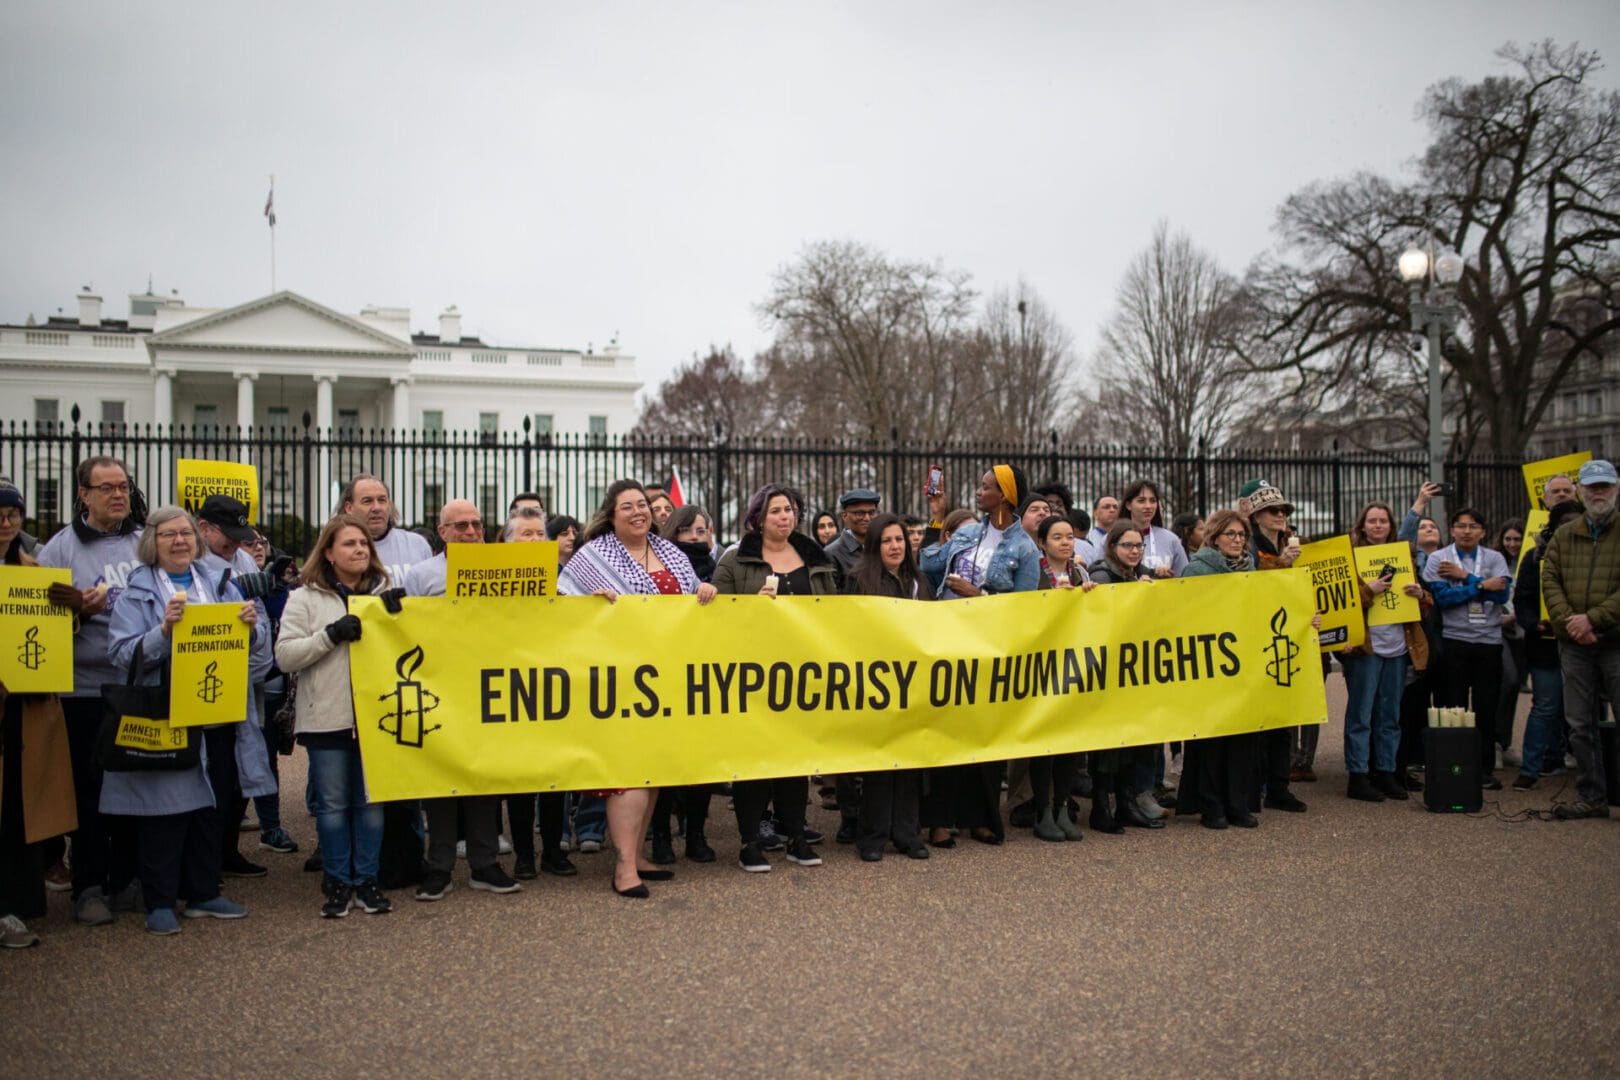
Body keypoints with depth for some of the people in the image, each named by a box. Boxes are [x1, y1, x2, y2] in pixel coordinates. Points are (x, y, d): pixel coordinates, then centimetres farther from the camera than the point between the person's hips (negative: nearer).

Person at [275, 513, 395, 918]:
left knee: (371, 802, 7)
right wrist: (331, 634, -17)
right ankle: (337, 883, 15)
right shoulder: (305, 598, 2)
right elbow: (284, 656, -6)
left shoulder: (384, 594, 11)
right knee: (332, 804, 4)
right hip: (327, 718, -2)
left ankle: (367, 881, 17)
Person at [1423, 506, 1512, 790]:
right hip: (1453, 641, -2)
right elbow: (1442, 597, -13)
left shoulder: (1495, 559, 7)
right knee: (1453, 708, 2)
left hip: (1489, 641, 2)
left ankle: (1485, 769, 14)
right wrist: (1481, 585, -11)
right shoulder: (1437, 559, 1)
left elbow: (1502, 594, -8)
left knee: (1487, 708, 6)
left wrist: (1464, 576, -10)